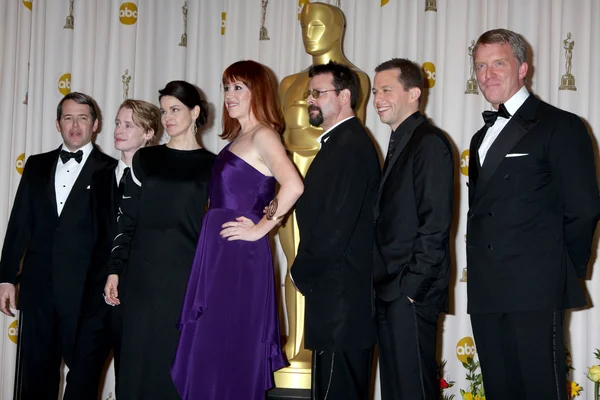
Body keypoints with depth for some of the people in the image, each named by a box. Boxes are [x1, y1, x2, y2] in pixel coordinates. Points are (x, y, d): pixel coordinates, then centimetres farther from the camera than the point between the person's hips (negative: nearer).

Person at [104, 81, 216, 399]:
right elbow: (127, 220, 8)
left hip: (187, 277, -2)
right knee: (139, 362, 4)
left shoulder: (212, 166, 3)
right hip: (142, 275, 2)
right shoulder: (145, 159, 9)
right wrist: (115, 269, 1)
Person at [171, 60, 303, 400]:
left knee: (231, 352, -4)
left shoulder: (263, 136, -10)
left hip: (241, 257, -9)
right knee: (209, 353, 11)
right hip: (218, 254, 9)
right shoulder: (237, 139, 18)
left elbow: (293, 186, -26)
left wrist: (260, 228, -18)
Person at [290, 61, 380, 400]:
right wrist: (306, 273, 8)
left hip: (342, 296, -10)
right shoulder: (340, 142, 17)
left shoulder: (350, 145, -14)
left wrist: (301, 273, -7)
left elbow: (336, 227, -20)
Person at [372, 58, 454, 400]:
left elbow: (435, 222, -17)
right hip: (390, 291, 9)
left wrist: (411, 285, -18)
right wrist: (386, 283, 10)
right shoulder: (399, 144, 18)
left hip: (413, 293, -9)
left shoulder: (430, 142, -10)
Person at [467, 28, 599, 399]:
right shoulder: (482, 137, 21)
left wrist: (566, 272, -2)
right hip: (486, 294, 7)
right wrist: (483, 276, 10)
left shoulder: (561, 126, -3)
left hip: (535, 290, -7)